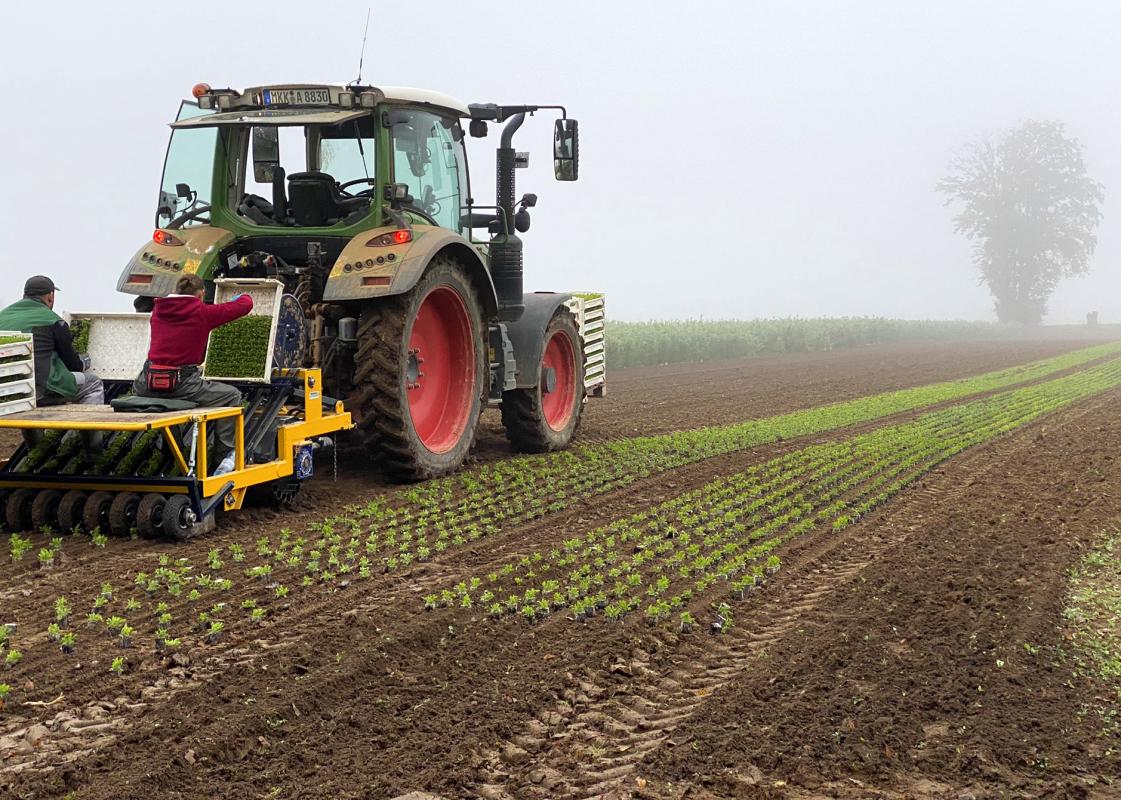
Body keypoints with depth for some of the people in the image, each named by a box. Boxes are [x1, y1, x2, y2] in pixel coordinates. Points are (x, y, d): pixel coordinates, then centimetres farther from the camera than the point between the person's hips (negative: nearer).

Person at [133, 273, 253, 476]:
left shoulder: (158, 310, 10)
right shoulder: (202, 313, -3)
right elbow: (245, 305, 5)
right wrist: (242, 296, 28)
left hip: (149, 385, 5)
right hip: (182, 385, -5)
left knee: (138, 386, 40)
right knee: (232, 395, 11)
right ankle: (229, 452, 6)